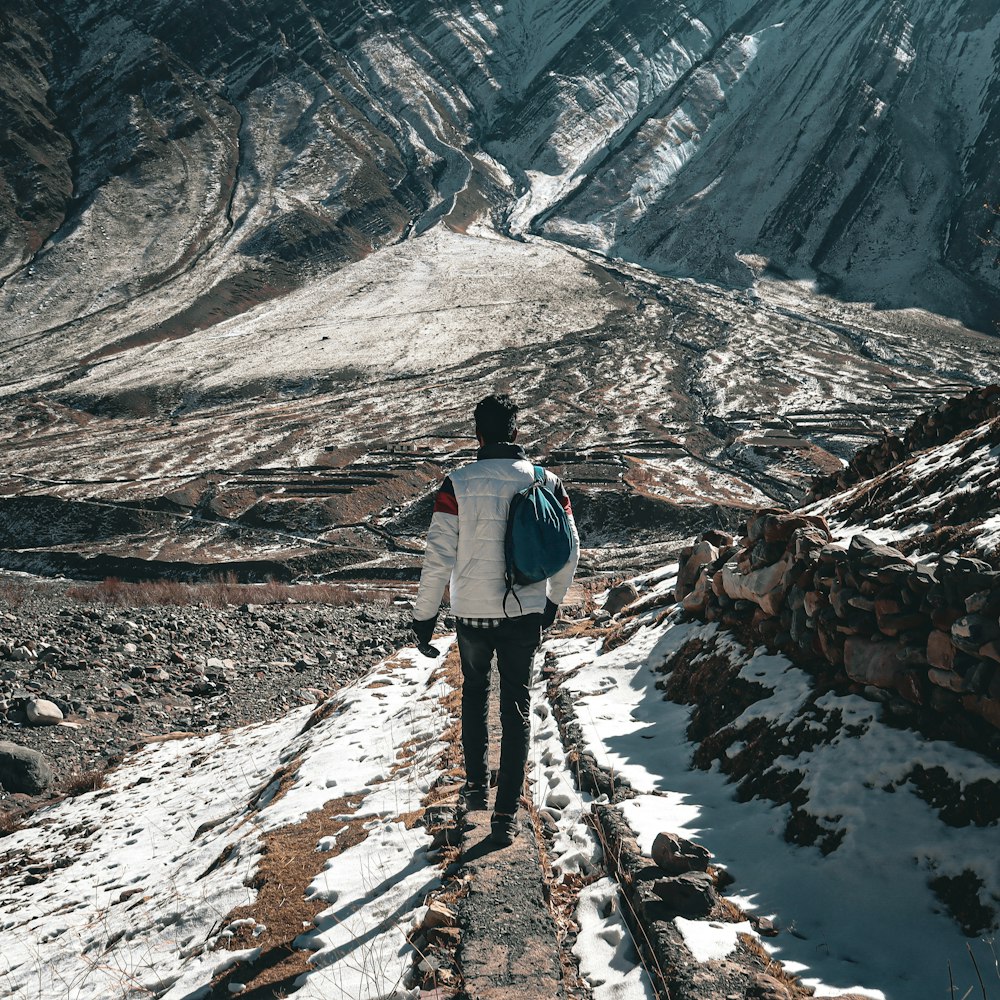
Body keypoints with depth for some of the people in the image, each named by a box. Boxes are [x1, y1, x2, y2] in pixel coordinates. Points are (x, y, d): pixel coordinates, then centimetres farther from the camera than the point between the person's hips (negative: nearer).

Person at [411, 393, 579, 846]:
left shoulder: (458, 484, -11)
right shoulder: (546, 482, -4)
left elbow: (439, 556, -11)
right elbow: (569, 549, 4)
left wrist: (425, 613, 1)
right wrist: (553, 599, 20)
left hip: (472, 614, -1)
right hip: (526, 613, 1)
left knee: (474, 694, 24)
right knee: (516, 707, 9)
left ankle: (476, 784, 31)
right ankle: (506, 813, 7)